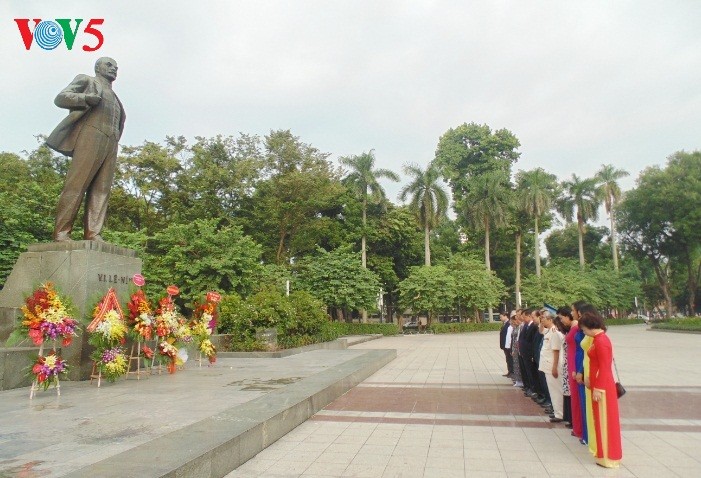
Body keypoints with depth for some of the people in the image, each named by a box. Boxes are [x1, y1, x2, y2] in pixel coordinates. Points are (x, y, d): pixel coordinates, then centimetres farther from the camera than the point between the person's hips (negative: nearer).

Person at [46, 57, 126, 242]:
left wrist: (115, 140, 13)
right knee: (77, 184, -15)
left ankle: (93, 234, -16)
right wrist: (87, 98, -9)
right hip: (91, 135, -6)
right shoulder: (86, 80, 18)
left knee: (101, 190, -8)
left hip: (111, 143, 6)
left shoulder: (113, 97, 34)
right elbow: (61, 98, 6)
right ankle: (61, 232, -17)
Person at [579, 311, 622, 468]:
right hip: (599, 384, 10)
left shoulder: (601, 341, -21)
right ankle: (605, 453, 31)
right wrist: (590, 379, 13)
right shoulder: (598, 339, 9)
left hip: (602, 387, -10)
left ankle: (608, 457, 14)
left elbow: (604, 368, -22)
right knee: (602, 420, 18)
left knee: (605, 420, 2)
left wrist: (598, 388, -19)